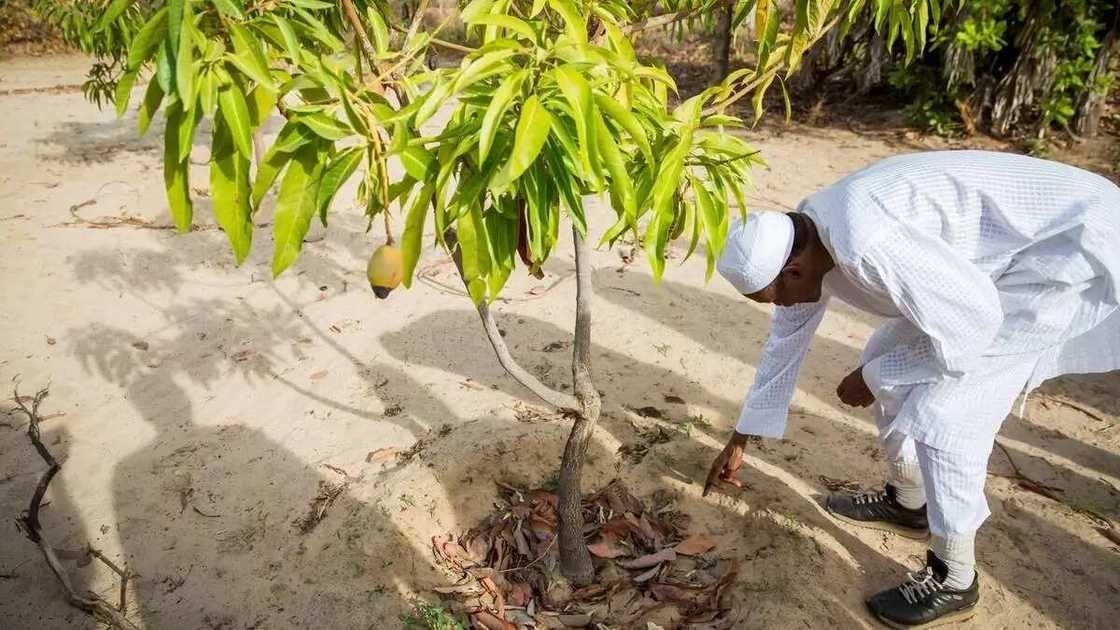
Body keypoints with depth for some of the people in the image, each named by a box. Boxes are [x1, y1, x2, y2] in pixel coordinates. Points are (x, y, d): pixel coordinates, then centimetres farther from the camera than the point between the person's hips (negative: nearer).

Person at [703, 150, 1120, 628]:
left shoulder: (861, 241, -33)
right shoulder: (801, 242, -1)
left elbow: (969, 327, -27)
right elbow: (784, 345, 11)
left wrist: (873, 378, -10)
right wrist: (739, 442, 20)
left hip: (1071, 248, -9)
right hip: (1004, 247, 10)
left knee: (939, 414, -13)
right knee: (888, 361, 13)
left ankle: (953, 583, 8)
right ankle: (907, 504, 33)